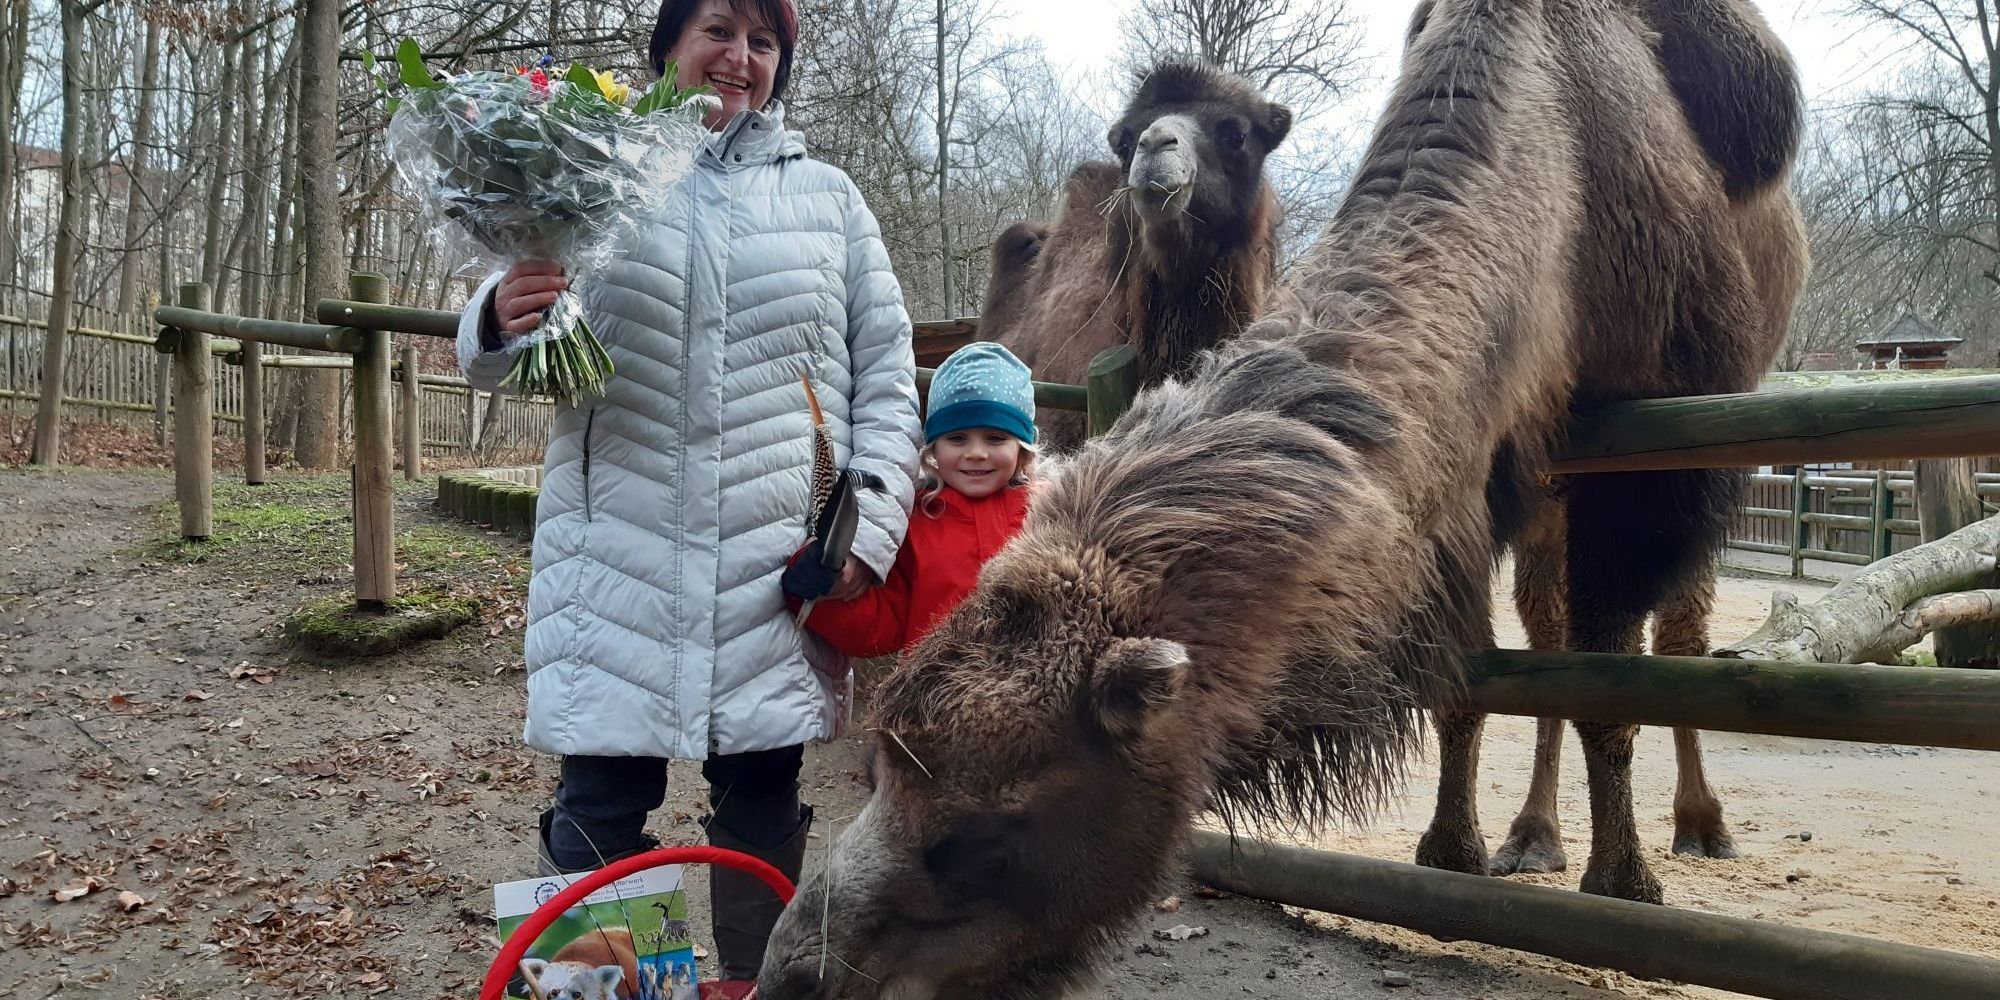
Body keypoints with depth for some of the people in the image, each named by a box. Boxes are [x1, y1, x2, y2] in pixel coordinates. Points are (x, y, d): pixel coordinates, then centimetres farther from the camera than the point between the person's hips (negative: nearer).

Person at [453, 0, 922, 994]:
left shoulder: (828, 197, 12)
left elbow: (887, 375, 10)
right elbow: (492, 360, 7)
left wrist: (872, 524, -2)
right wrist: (502, 318, -18)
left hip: (784, 565, 1)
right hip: (620, 561, -1)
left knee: (762, 799, 9)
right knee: (598, 808, 0)